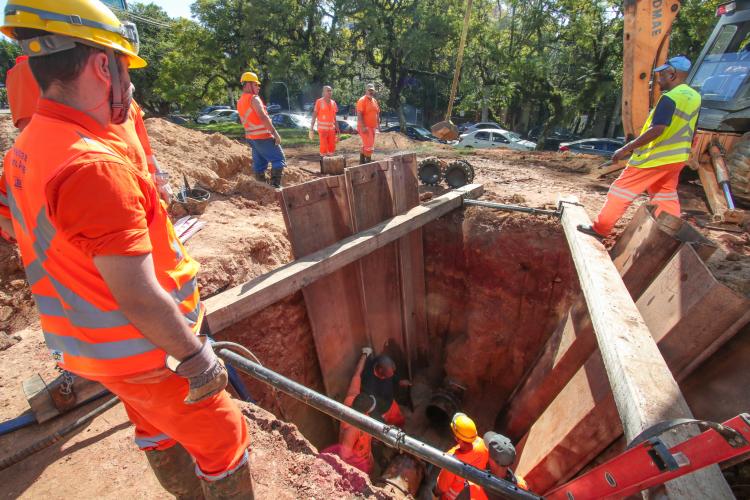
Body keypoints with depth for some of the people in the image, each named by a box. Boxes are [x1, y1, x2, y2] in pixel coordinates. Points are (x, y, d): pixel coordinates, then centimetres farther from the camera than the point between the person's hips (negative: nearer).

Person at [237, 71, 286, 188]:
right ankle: (275, 185, -12)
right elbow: (263, 117, -22)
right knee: (279, 159, -5)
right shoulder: (253, 98, -12)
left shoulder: (240, 102, 16)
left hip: (251, 137, 9)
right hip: (263, 137, -9)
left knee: (259, 163, 12)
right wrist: (275, 133, -23)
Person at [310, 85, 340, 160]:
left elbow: (334, 117, 14)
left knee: (332, 148, 6)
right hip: (322, 128, -5)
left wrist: (337, 129, 11)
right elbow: (314, 115, -7)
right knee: (324, 148, -7)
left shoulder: (333, 103, 9)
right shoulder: (319, 102, -6)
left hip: (331, 128, 5)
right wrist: (311, 129, -13)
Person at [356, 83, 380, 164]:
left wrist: (378, 124, 13)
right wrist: (363, 126, -26)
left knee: (365, 145, 15)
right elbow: (359, 114, -19)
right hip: (365, 127, -8)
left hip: (372, 127, 8)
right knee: (369, 145, -11)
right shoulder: (362, 100, -12)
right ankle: (368, 162, -4)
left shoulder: (375, 100, 13)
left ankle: (362, 161, 26)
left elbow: (377, 113, 22)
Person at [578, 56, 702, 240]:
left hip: (654, 158, -9)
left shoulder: (670, 98, -18)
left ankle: (599, 229, 5)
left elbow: (656, 130, -28)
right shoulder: (695, 97, 11)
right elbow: (683, 130, 16)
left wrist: (625, 148, -26)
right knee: (666, 198, 17)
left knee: (621, 190, -1)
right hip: (675, 158, 9)